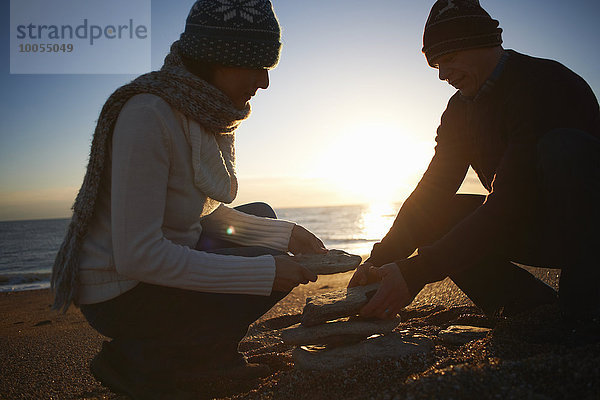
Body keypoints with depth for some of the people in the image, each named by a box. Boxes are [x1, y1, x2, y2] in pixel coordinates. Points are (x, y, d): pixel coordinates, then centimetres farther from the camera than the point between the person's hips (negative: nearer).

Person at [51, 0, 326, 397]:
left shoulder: (209, 112, 0)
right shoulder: (148, 114, -27)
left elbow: (207, 214, 7)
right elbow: (137, 256, -30)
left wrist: (285, 234, -4)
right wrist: (265, 271, -28)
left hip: (167, 257, 9)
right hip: (120, 293, -9)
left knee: (261, 214, 14)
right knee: (269, 276, -14)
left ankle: (211, 353, 11)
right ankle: (132, 361, -1)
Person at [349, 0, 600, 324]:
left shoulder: (545, 82, -22)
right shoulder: (460, 110, 3)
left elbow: (509, 202, -30)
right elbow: (432, 191, -1)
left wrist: (417, 272, -34)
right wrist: (379, 259, -15)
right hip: (530, 231, 7)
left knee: (563, 148, -34)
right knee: (431, 218, -10)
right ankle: (542, 311, -7)